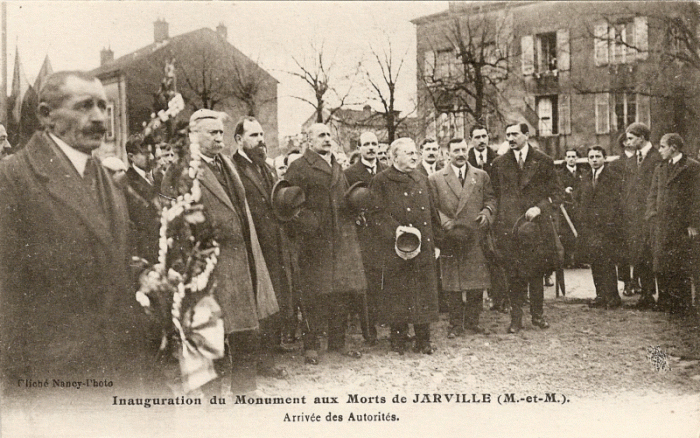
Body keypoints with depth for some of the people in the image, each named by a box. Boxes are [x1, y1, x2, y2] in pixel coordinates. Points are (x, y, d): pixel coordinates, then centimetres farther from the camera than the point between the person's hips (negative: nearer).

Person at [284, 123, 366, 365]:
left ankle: (338, 341, 19)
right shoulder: (298, 168, -3)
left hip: (342, 238, 7)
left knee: (341, 293, 8)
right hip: (315, 240, -6)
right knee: (315, 294, -4)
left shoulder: (337, 167, 20)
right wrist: (308, 224, -22)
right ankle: (311, 345, 6)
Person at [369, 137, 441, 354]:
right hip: (395, 249, -5)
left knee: (424, 292, 6)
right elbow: (376, 214, -10)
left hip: (423, 247, 5)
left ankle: (423, 340, 15)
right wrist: (396, 230, -22)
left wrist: (435, 242, 16)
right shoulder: (381, 182, -3)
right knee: (398, 293, -1)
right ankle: (399, 339, 12)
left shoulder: (421, 180, 16)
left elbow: (431, 213, 20)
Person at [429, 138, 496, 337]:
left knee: (477, 283, 4)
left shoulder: (481, 176, 12)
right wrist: (446, 224, -11)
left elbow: (491, 199, 14)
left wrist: (487, 212, -6)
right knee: (453, 286, 1)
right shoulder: (435, 179, 4)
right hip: (450, 239, -2)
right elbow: (432, 208, 2)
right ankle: (456, 325, 11)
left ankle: (472, 321, 18)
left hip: (476, 238, 2)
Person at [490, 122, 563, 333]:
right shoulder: (499, 164, 8)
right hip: (509, 226, 1)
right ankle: (516, 317, 9)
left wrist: (539, 208, -9)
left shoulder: (543, 162, 5)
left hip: (536, 223, 0)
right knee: (514, 273, 1)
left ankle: (537, 314, 18)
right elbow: (494, 195, 12)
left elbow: (556, 192, 6)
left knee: (536, 271, 5)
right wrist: (501, 217, 0)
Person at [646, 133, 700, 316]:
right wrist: (652, 216, 4)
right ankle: (665, 303, 14)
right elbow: (653, 195, 17)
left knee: (680, 267, -2)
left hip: (681, 226, -6)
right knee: (662, 266, 6)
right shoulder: (660, 168, 16)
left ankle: (682, 306, 7)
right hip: (661, 226, 6)